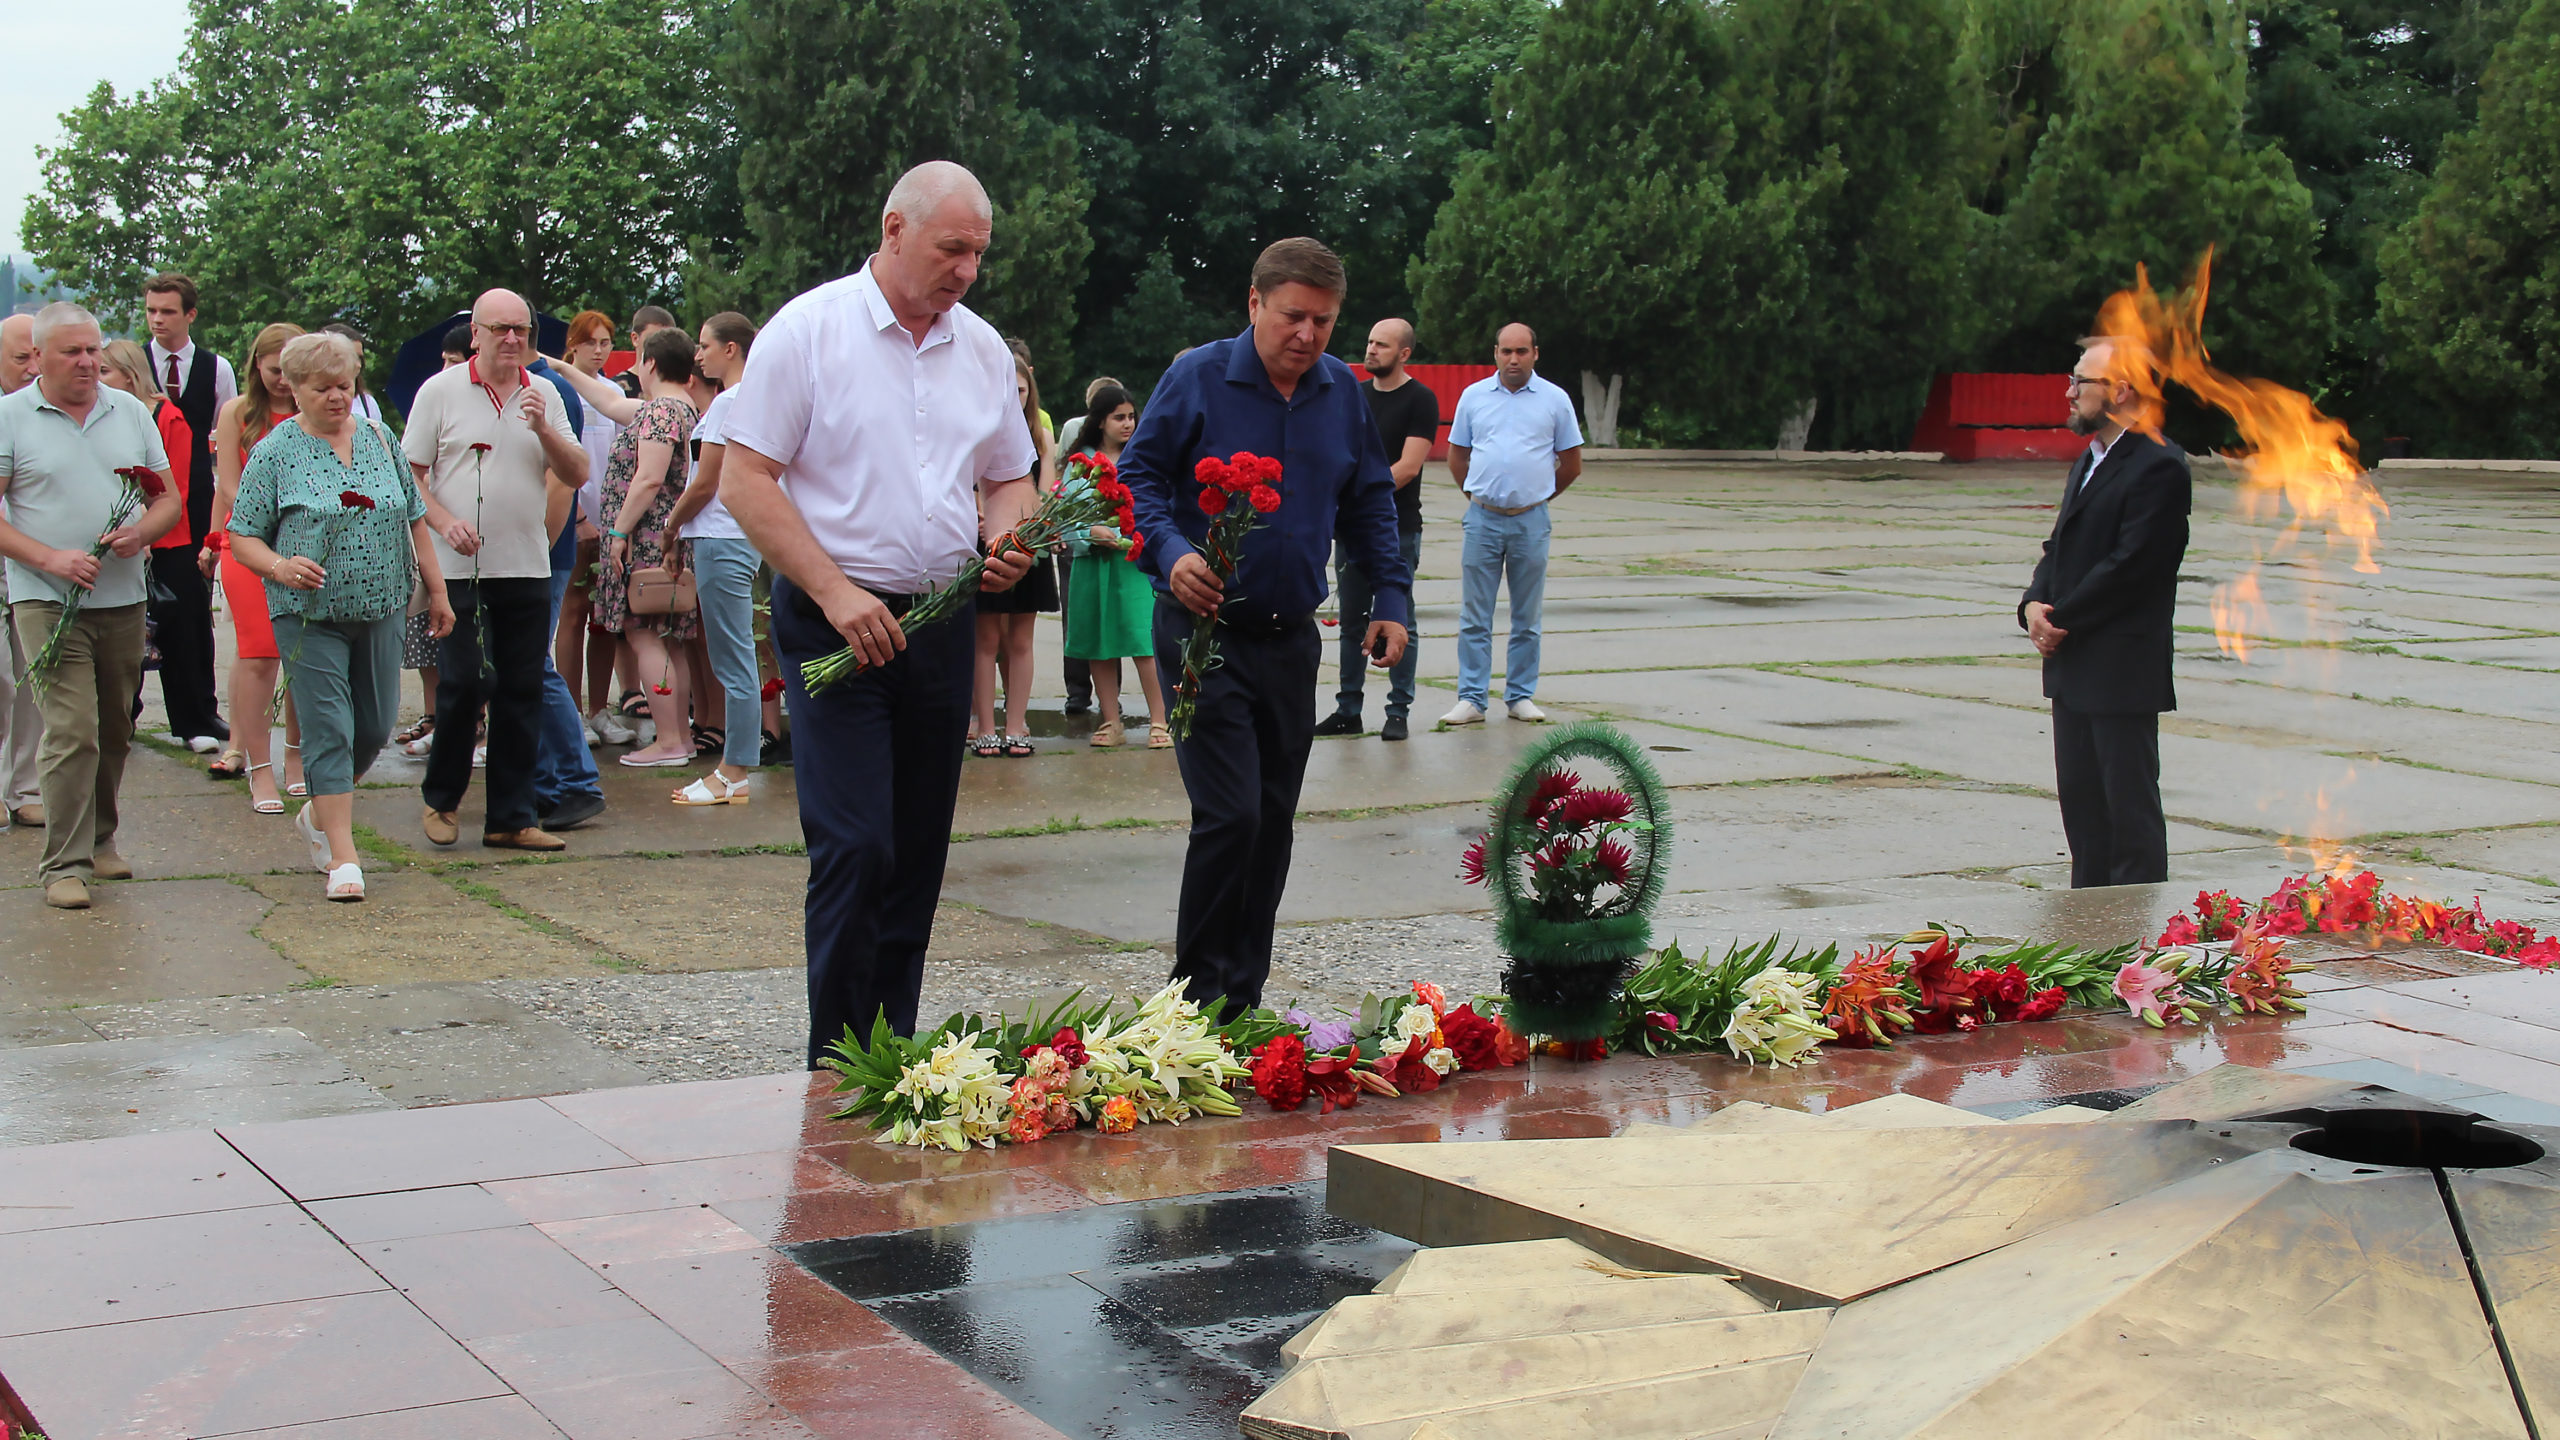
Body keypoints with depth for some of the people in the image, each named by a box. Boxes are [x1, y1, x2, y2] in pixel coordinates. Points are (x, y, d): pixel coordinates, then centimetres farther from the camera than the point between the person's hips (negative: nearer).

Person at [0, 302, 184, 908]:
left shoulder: (130, 411, 11)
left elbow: (169, 500, 13)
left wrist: (140, 532, -8)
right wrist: (50, 558, -17)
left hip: (123, 600, 5)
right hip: (48, 602, -4)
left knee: (114, 731, 11)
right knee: (71, 732, -12)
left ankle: (99, 840, 27)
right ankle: (65, 865, -8)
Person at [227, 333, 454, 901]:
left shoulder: (380, 439, 10)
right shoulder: (275, 453, -2)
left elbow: (414, 520, 16)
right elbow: (243, 538, -2)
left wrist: (435, 589, 13)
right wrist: (280, 567, -20)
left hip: (381, 611, 4)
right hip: (311, 614, -4)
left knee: (376, 727, 7)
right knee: (329, 730, -7)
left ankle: (320, 813, 32)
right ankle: (342, 857, -5)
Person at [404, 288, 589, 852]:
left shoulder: (543, 394, 10)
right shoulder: (441, 391, 1)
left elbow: (577, 472, 7)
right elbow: (410, 473, 1)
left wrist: (542, 429, -10)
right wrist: (446, 522, -14)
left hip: (528, 567, 3)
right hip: (461, 569, -3)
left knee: (522, 694, 4)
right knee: (465, 682, -7)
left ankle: (512, 817, 11)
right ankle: (441, 797, 15)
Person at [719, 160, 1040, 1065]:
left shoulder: (982, 349, 11)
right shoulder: (809, 329, -6)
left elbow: (1009, 478, 21)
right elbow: (747, 480, -9)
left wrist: (1006, 544, -3)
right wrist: (837, 593, -17)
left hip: (942, 623, 6)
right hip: (835, 623, -6)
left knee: (919, 855, 9)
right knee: (855, 849, -12)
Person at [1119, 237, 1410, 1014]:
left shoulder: (1342, 393, 8)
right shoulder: (1197, 378, -6)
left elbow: (1371, 503, 18)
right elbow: (1136, 476, -4)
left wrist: (1390, 599, 9)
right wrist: (1171, 553, -21)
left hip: (1291, 640, 5)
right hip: (1205, 631, -5)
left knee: (1273, 824, 9)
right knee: (1231, 817, -14)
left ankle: (1244, 999, 19)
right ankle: (1200, 998, -1)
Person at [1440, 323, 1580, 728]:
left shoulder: (1555, 400, 3)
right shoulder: (1473, 396, 6)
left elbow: (1572, 465, 10)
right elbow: (1457, 457, 14)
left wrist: (1537, 497, 12)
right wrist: (1478, 496, 11)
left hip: (1531, 522, 0)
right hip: (1482, 518, 0)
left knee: (1527, 618, 7)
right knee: (1474, 616, -1)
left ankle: (1521, 696, 14)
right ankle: (1472, 699, 2)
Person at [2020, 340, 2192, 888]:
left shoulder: (2159, 467, -14)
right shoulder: (2089, 461, 18)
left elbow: (2130, 565, -20)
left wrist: (2061, 620, -15)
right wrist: (2034, 604, -1)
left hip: (2124, 671, -9)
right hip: (2073, 668, 9)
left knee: (2130, 803, -2)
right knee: (2080, 800, 13)